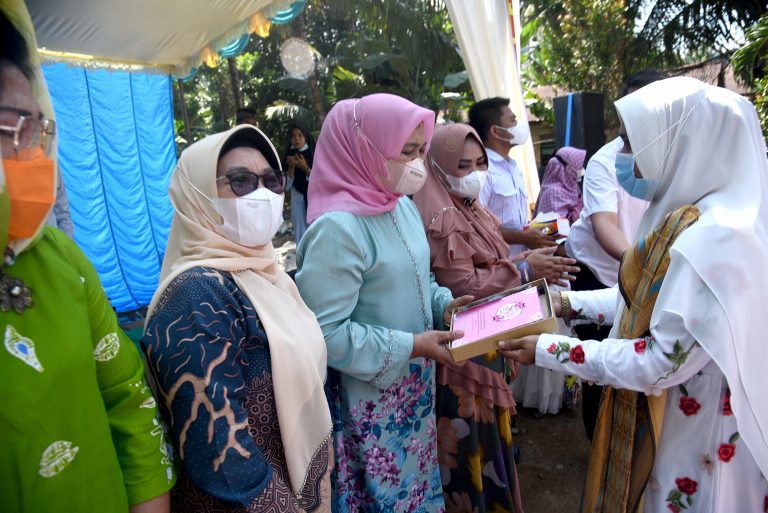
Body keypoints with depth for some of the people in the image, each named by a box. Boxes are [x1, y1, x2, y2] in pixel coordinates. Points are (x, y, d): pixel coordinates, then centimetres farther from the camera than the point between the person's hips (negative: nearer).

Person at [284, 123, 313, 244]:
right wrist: (291, 167, -14)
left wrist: (305, 168, -21)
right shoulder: (290, 156, 5)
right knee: (300, 232, 3)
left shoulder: (314, 154, -2)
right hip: (297, 198, 3)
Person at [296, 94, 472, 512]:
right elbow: (325, 332, -25)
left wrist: (443, 304, -4)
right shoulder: (337, 229, -25)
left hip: (415, 384, 8)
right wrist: (409, 347, -23)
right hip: (371, 399, -8)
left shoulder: (403, 206, 2)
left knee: (419, 479, 25)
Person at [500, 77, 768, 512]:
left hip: (696, 434, -8)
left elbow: (666, 361, -28)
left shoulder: (713, 238, -30)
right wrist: (568, 303, 5)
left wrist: (550, 350, -23)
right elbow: (653, 297, 9)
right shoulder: (693, 216, 0)